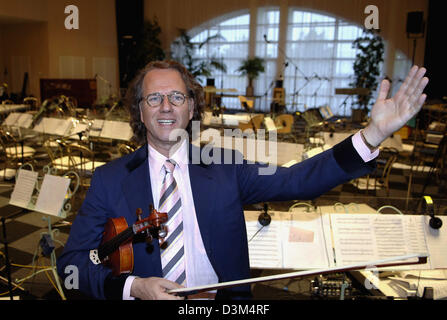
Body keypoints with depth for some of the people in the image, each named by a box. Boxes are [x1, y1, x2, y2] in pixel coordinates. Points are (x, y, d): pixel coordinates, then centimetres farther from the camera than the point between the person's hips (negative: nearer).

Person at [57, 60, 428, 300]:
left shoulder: (224, 169, 2)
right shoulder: (110, 179, 0)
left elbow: (296, 181, -8)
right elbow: (72, 260, -1)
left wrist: (374, 133, -17)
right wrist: (132, 287, -17)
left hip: (223, 298, 1)